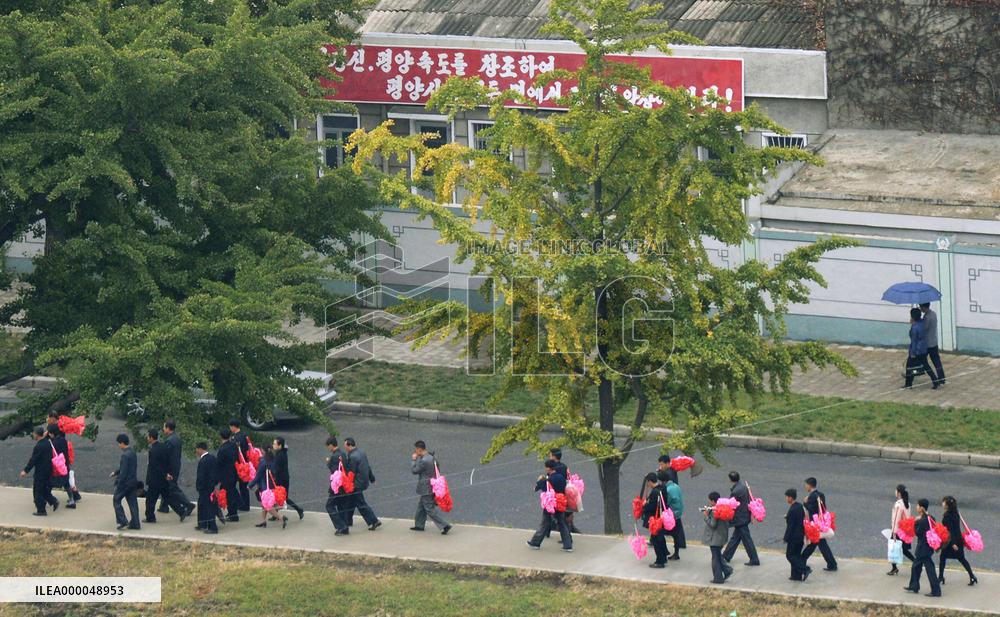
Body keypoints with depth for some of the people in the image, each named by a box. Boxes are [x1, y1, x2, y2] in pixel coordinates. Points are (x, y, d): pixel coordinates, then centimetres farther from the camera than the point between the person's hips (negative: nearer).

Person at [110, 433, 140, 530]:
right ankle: (135, 523, 12)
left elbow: (123, 471, -21)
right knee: (132, 502, 11)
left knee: (116, 500, 6)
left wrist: (118, 485, -16)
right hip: (133, 481, 9)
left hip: (126, 482, -9)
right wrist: (116, 472, 25)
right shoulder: (132, 452, 8)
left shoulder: (125, 455, -21)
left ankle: (123, 521, 1)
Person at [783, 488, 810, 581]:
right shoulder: (800, 507, 5)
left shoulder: (792, 510, -21)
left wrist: (786, 538, -14)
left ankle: (805, 570, -9)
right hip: (800, 535, 9)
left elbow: (790, 526, -20)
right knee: (796, 555, 15)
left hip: (794, 537, -9)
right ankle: (796, 575, 17)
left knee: (790, 555, 1)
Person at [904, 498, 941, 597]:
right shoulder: (930, 518, 5)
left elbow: (918, 533, -18)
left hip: (923, 548, -10)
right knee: (916, 566, 22)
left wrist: (916, 522, -7)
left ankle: (936, 591, -2)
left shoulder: (922, 520, -22)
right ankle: (914, 586, 33)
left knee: (929, 569, -5)